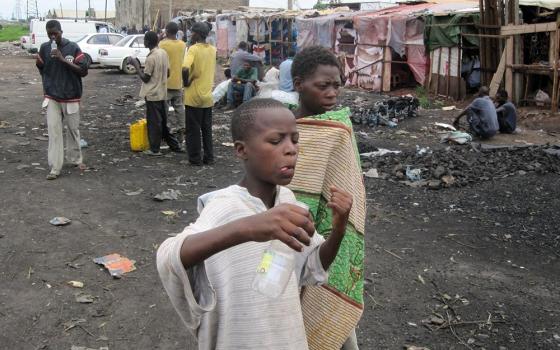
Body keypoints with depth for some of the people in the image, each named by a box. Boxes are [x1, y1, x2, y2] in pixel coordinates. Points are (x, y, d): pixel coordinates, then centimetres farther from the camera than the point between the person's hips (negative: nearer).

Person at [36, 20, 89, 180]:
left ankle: (76, 159, 32)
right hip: (52, 98, 1)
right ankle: (55, 168, 0)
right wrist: (50, 84, -1)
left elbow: (84, 71, -13)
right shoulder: (44, 48, 0)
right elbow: (41, 68, 15)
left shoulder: (73, 48, -8)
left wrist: (63, 59, -21)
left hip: (71, 97, -1)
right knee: (54, 132, -2)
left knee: (73, 129, 12)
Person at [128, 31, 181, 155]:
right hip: (163, 93, 8)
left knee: (154, 122, 2)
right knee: (163, 121, 17)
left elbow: (145, 78, -15)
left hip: (152, 95, -7)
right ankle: (174, 145, 20)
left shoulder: (151, 58, -19)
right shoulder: (164, 53, 4)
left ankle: (155, 149, 10)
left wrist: (136, 65, -9)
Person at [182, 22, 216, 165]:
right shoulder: (212, 49, 5)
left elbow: (185, 69, -27)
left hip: (193, 96, -5)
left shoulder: (193, 49, -14)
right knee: (207, 128, 14)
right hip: (208, 96, 6)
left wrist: (186, 81, -12)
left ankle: (195, 158, 9)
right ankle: (209, 157, 17)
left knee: (193, 129, 4)